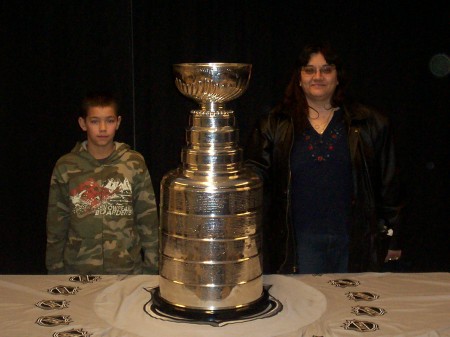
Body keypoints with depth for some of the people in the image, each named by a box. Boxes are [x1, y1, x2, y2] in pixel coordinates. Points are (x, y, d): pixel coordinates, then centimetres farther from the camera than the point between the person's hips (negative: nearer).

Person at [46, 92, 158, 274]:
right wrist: (56, 272, 5)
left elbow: (148, 220, 2)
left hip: (128, 271, 0)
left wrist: (151, 269, 1)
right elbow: (56, 226, 5)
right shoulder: (66, 167, 0)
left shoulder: (134, 163, -1)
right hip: (78, 273, 0)